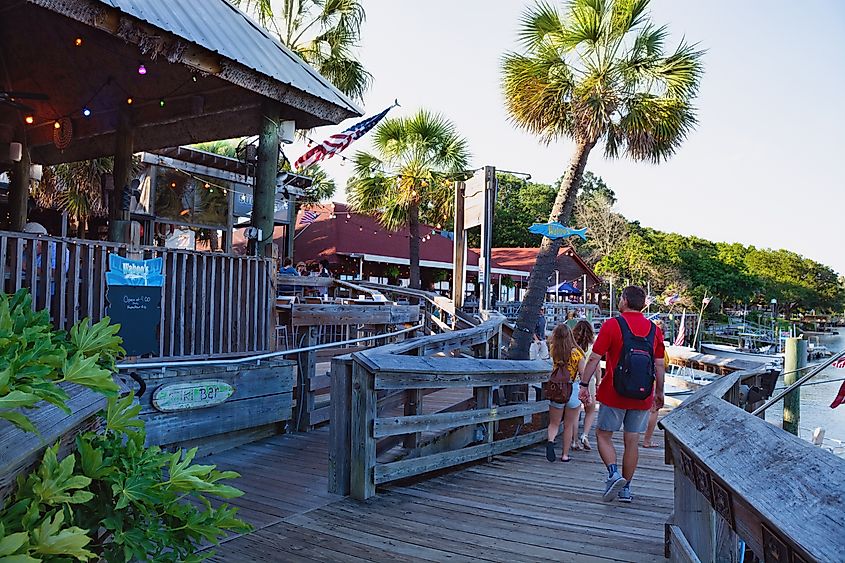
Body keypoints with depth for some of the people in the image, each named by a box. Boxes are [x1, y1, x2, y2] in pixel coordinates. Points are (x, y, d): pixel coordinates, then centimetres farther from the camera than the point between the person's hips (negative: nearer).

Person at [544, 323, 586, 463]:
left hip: (556, 390, 1)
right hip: (573, 390, -1)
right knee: (569, 425, 14)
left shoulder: (553, 351, -4)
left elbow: (550, 341, 22)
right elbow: (583, 374, -6)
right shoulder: (577, 352, -9)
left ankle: (551, 440, -15)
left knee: (554, 423, 14)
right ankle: (565, 454, 19)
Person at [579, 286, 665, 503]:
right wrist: (659, 393, 18)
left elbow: (594, 359, -9)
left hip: (614, 395, -4)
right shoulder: (654, 330, 4)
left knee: (603, 435, 10)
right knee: (632, 442, 11)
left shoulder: (612, 325, -8)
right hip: (642, 397, 4)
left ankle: (614, 473, -9)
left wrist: (584, 385, -3)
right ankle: (625, 489, 18)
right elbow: (659, 365, 8)